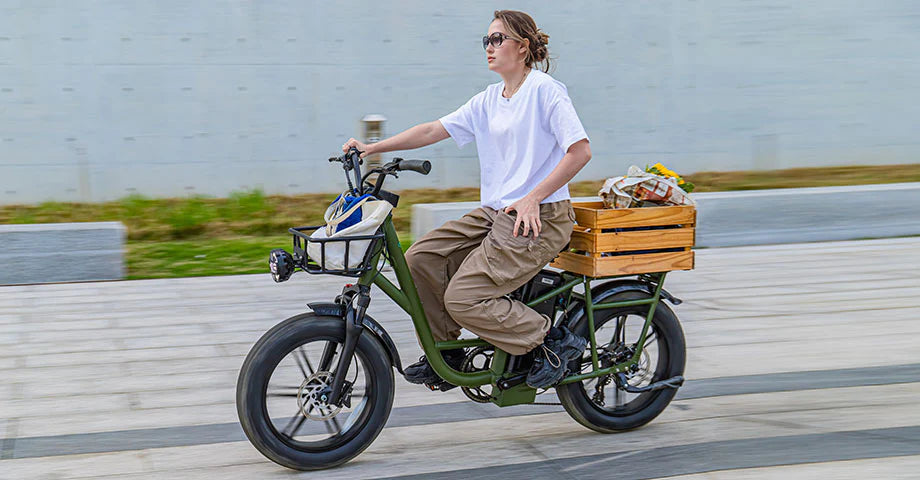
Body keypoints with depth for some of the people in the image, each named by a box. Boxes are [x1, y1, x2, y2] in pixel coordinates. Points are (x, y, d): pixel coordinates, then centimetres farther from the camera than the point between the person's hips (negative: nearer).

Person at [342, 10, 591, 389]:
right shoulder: (488, 100, 14)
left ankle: (554, 341, -2)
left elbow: (580, 151, -15)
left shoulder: (544, 89, -9)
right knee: (420, 259, -4)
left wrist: (532, 198, -19)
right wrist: (373, 148, 4)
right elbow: (435, 130, 12)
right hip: (493, 215, 8)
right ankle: (445, 353, 10)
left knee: (463, 299, -17)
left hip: (538, 220, -8)